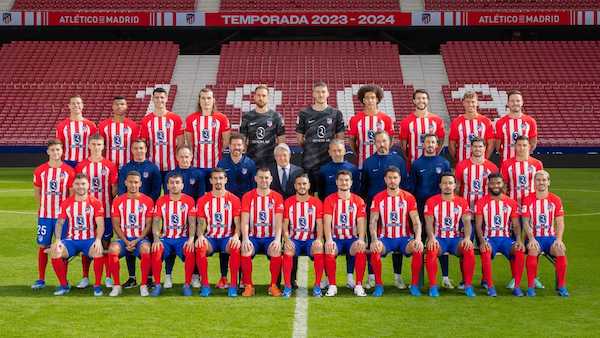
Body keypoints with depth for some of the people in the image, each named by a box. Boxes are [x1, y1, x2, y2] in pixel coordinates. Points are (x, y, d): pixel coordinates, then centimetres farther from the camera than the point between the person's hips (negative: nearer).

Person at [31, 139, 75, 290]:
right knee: (42, 246, 4)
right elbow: (37, 192, 10)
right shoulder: (40, 171, 3)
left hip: (63, 215, -1)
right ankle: (41, 280, 13)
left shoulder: (68, 171, -2)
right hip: (44, 215, 2)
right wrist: (40, 209, 5)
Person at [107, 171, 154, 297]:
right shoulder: (118, 201, 7)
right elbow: (116, 225, 3)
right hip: (124, 238, 1)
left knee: (146, 249, -36)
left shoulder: (147, 201, 3)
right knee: (113, 248, -31)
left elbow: (148, 225, 1)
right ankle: (117, 285, -20)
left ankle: (144, 285, -24)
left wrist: (137, 240, -12)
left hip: (140, 238, -1)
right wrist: (126, 241, -10)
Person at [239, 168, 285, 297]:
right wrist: (245, 239, -20)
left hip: (271, 237, 0)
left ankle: (273, 285, -16)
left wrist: (277, 239, -22)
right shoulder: (248, 196, 3)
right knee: (245, 250, -30)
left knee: (276, 250, -31)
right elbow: (245, 221, -4)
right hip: (253, 237, 0)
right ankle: (248, 286, -18)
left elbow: (278, 222, -5)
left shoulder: (277, 197, 3)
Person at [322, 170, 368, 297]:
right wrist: (329, 240, -25)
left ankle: (358, 286, -23)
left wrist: (361, 239, -21)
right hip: (335, 238, -1)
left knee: (361, 250, -31)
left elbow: (361, 223, -2)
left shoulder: (358, 201, 6)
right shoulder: (329, 200, 2)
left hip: (352, 238, 1)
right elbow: (327, 222, -9)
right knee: (329, 251, -32)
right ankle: (332, 286, -22)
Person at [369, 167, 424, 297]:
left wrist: (418, 238, -20)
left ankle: (414, 285, -15)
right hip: (385, 238, 0)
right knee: (375, 249, -33)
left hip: (404, 237, 0)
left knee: (418, 248, -30)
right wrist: (374, 240, -22)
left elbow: (416, 221, -2)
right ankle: (378, 285, -17)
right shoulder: (378, 198, 2)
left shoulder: (409, 197, 3)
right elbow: (373, 222, -4)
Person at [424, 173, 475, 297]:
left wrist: (467, 238, -22)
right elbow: (429, 223, -7)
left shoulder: (462, 202, 8)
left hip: (455, 238, 2)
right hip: (438, 238, -1)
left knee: (469, 249, -29)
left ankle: (468, 285, -19)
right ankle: (433, 286, -26)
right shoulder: (432, 202, 3)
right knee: (431, 250, -35)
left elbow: (467, 222, -1)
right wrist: (432, 238, -27)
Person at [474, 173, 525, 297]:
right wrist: (482, 241, -20)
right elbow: (478, 225, -2)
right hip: (488, 238, -2)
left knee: (520, 251, -28)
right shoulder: (481, 202, 4)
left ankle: (516, 286, -18)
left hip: (505, 238, 2)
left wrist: (519, 239, -12)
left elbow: (516, 225, 7)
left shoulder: (511, 202, 10)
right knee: (485, 251, -35)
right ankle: (490, 286, -26)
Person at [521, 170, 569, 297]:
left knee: (561, 250, -28)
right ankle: (531, 286, -24)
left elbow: (560, 222, 3)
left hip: (551, 237, 2)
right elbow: (525, 222, -4)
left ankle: (561, 286, -14)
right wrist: (531, 239, -19)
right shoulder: (528, 200, 1)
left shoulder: (556, 200, 6)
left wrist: (559, 239, -14)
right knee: (533, 250, -34)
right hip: (534, 237, -2)